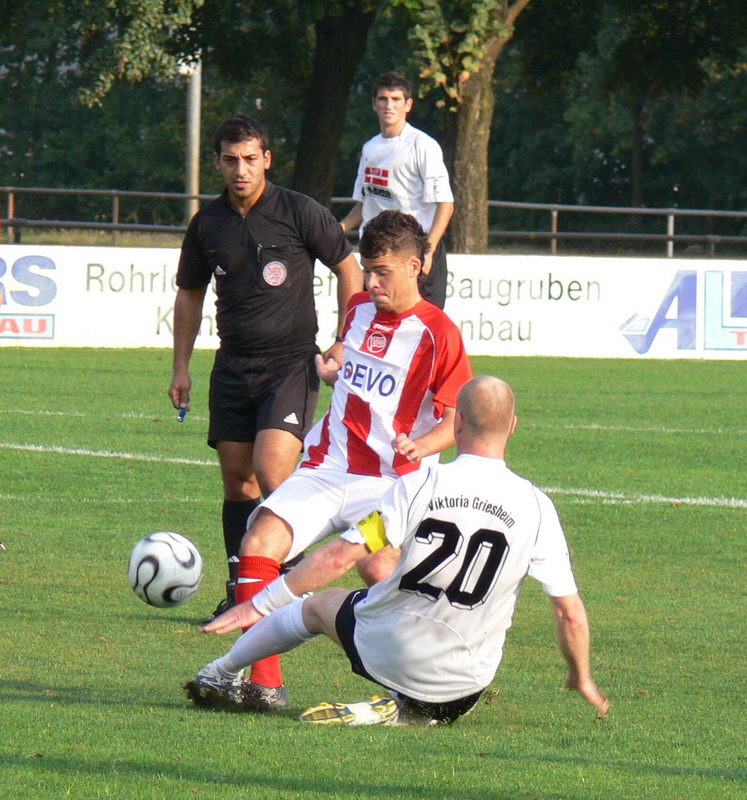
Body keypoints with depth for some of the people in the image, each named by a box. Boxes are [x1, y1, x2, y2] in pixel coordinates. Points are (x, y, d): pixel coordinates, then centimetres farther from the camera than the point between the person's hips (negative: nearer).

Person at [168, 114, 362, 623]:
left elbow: (348, 269, 3)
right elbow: (190, 294, 19)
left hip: (292, 364, -5)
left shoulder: (300, 213, -6)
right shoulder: (208, 223, 6)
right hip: (233, 366, 5)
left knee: (271, 470, -20)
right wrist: (181, 366, 15)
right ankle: (240, 594, 13)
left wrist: (344, 343, -1)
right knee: (237, 480, 5)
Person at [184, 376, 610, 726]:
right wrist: (582, 678, 12)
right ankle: (414, 709, 6)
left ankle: (224, 674, 43)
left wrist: (260, 605, -4)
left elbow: (338, 558, -13)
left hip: (386, 654, 0)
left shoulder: (421, 485, -13)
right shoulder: (536, 505, -10)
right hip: (466, 678, 0)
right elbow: (570, 611, -6)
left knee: (321, 603, 30)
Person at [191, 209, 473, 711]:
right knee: (259, 544, -18)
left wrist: (419, 446, -23)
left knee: (379, 567, -32)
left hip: (391, 482, -6)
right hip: (326, 471, 6)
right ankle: (262, 679, -19)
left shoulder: (438, 334, -6)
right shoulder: (360, 310, 15)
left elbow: (457, 420, -7)